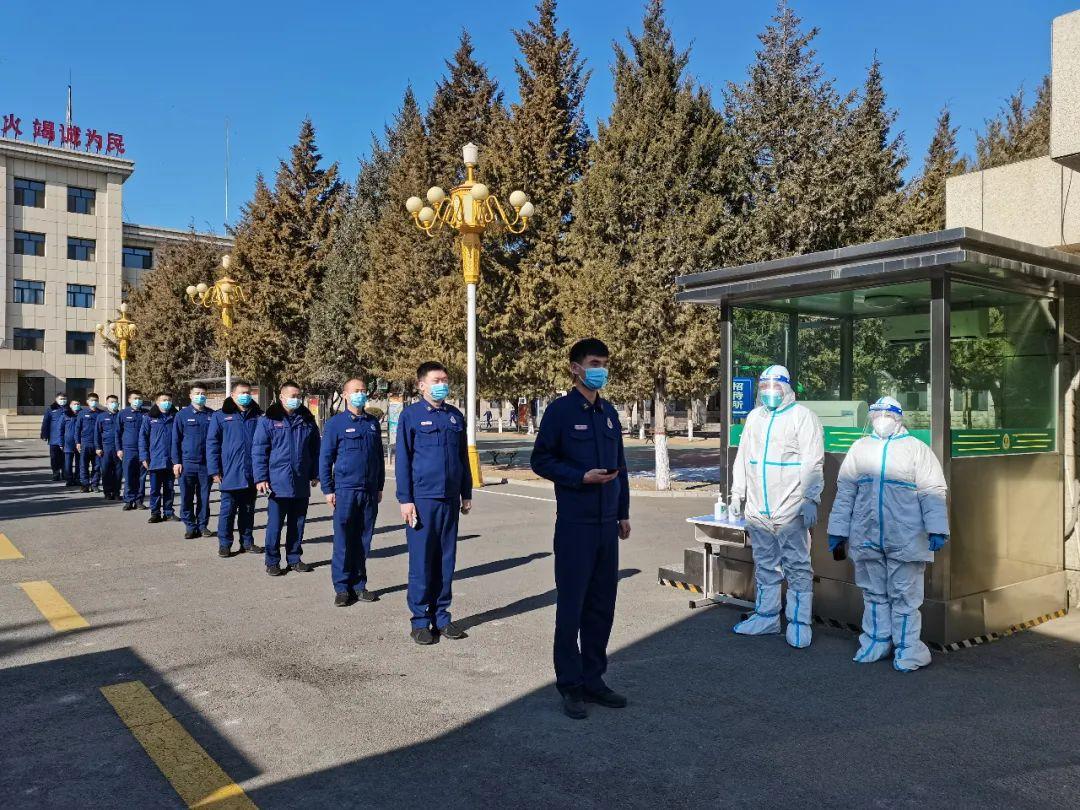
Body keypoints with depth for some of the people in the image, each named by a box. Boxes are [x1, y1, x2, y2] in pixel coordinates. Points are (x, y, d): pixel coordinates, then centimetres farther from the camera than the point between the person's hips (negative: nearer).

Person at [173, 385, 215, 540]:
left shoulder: (211, 415, 5)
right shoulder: (183, 414, 2)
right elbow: (176, 440, 2)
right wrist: (176, 462, -3)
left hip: (206, 463, 1)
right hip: (187, 463, -1)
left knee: (204, 497, 8)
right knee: (187, 497, 2)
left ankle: (202, 525, 17)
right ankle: (190, 526, 12)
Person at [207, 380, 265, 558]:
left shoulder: (257, 416, 8)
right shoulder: (221, 416, -1)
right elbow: (212, 444, -2)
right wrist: (214, 470, -8)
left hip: (251, 474, 3)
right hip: (230, 474, -3)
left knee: (248, 510, 13)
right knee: (227, 510, 3)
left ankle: (247, 541, 23)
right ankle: (224, 544, 14)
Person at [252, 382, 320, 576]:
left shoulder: (307, 420, 8)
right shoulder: (269, 420, -3)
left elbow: (315, 449, 14)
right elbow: (258, 451, -4)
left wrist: (315, 474, 11)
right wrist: (260, 478, -10)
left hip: (302, 485, 4)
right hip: (277, 484, -4)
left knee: (297, 524, 12)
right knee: (275, 525, 2)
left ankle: (294, 559, 23)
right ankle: (272, 562, 14)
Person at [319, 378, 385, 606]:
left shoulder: (373, 423, 12)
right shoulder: (336, 423, -1)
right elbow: (325, 457, -1)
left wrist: (379, 487, 15)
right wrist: (327, 489, -6)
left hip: (370, 491, 4)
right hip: (345, 490, -4)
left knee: (363, 540, 9)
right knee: (343, 542, -1)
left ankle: (359, 584, 18)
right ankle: (342, 587, 7)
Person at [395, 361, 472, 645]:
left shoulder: (456, 416, 11)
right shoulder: (411, 415, -2)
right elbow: (402, 460, -4)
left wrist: (466, 494, 14)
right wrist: (405, 499, -9)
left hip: (450, 499, 4)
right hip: (422, 498, -4)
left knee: (446, 561, 9)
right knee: (421, 561, 1)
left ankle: (441, 616, 19)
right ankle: (421, 620, 12)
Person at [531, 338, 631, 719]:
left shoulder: (608, 413, 13)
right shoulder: (560, 410, -5)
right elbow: (541, 460, -5)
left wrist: (623, 513, 17)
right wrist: (582, 477, -16)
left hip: (607, 524, 6)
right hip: (575, 524, -6)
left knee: (601, 606, 11)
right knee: (571, 605, 0)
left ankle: (593, 679, 24)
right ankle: (570, 685, 13)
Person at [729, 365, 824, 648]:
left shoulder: (802, 416, -5)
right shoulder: (754, 417, 14)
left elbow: (812, 463, -10)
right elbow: (742, 457, 19)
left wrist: (810, 500, -17)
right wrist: (737, 494, 16)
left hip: (790, 510, -6)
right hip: (757, 509, 6)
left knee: (797, 567, 0)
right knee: (765, 566, 14)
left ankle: (799, 623, 9)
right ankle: (766, 617, 25)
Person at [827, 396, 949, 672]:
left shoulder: (916, 449, 2)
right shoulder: (860, 448, 12)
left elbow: (932, 492, -4)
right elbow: (845, 492, 12)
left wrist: (937, 529, -14)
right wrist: (838, 530, 10)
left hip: (905, 539, -3)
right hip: (866, 537, 3)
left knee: (905, 595, 3)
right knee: (874, 593, 12)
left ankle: (907, 649, 13)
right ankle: (876, 642, 24)